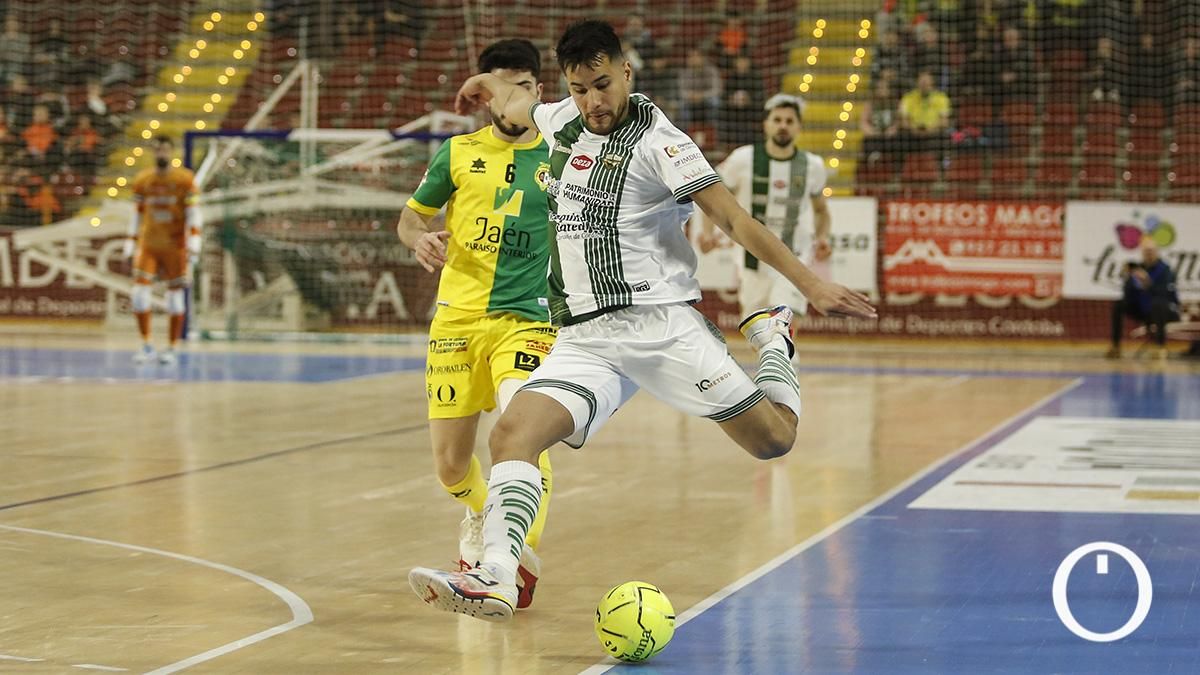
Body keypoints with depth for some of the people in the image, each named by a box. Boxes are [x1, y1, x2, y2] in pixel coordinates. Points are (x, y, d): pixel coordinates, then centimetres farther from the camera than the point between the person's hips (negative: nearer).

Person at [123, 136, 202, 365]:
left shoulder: (185, 179, -3)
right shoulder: (142, 181, 8)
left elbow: (193, 211, -6)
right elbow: (138, 214, 14)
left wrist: (194, 239, -18)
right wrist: (130, 243, 11)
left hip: (175, 246, -3)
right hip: (148, 245, 3)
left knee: (175, 295, 1)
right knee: (139, 292, -8)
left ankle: (171, 349, 10)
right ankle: (146, 346, 3)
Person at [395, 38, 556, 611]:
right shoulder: (459, 153, 6)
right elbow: (409, 217, 14)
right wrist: (420, 239, -9)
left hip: (525, 318, -2)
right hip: (456, 319, 2)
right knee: (450, 465, 5)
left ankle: (521, 557, -26)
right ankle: (480, 516, 38)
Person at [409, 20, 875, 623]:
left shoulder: (656, 141, -8)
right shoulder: (563, 119, 10)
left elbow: (733, 219, -11)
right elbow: (516, 105, 36)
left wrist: (811, 285, -16)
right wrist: (486, 87, 54)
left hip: (659, 322, -5)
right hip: (583, 340, 5)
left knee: (773, 438, -4)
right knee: (511, 433, -20)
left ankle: (772, 339, 27)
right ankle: (495, 578, -32)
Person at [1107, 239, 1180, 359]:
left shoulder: (1165, 269, -14)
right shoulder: (1137, 268, 0)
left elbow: (1166, 294, -28)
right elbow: (1128, 296, -4)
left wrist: (1148, 284, -41)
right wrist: (1127, 279, -20)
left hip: (1166, 310, -5)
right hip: (1143, 310, 6)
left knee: (1157, 303, -38)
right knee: (1118, 305, -9)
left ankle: (1162, 347, -37)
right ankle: (1116, 347, -8)